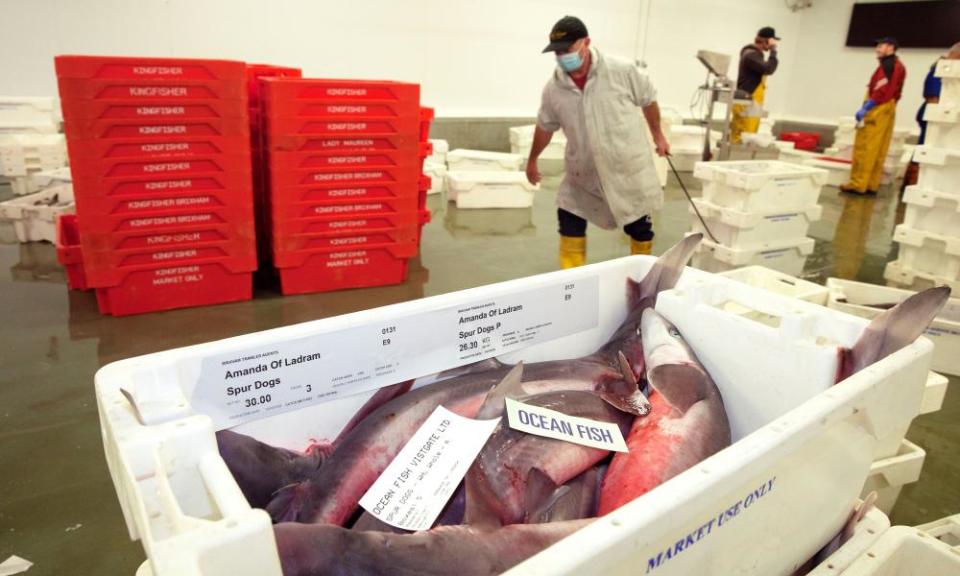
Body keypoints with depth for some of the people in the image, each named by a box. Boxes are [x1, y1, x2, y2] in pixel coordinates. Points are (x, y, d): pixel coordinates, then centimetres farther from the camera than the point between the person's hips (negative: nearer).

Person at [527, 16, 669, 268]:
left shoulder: (622, 71, -16)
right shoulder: (553, 88, -8)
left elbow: (648, 100, 1)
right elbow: (545, 126, 9)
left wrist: (658, 135, 11)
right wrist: (532, 160, 19)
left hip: (629, 167, -2)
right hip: (583, 173, 2)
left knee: (639, 227, 8)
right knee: (569, 223, 3)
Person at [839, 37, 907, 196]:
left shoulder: (890, 65, -8)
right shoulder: (889, 65, 22)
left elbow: (882, 91, -19)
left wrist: (865, 108, -19)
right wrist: (866, 108, 14)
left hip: (879, 110, -10)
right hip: (881, 110, 10)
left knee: (866, 148, -11)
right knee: (876, 151, 8)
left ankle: (858, 184, -13)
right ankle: (871, 185, 9)